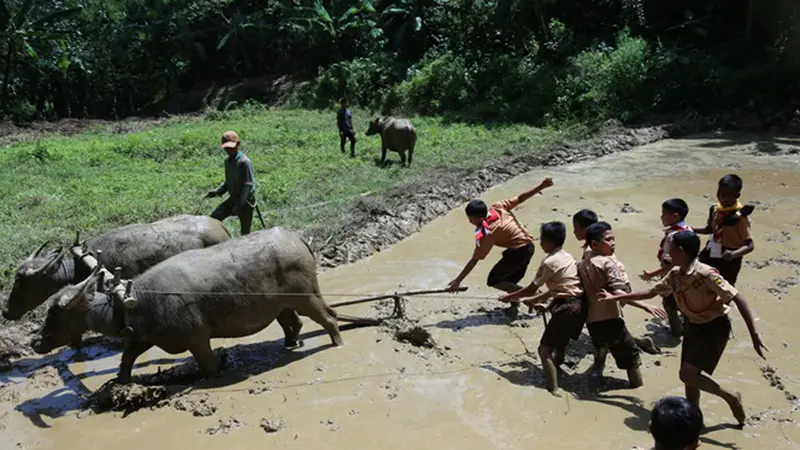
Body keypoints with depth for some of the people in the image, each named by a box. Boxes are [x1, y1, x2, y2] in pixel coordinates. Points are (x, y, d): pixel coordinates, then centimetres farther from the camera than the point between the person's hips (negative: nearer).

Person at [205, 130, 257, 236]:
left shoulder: (244, 162, -19)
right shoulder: (227, 161, 7)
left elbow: (249, 184, -22)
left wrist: (239, 204, -25)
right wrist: (217, 191, 2)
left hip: (246, 201, -8)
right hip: (233, 199, 8)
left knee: (245, 232, -1)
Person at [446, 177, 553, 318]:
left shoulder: (486, 234, -22)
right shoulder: (498, 207, -8)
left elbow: (474, 260, -20)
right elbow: (520, 198, -4)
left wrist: (458, 280, -15)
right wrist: (541, 186, 4)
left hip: (518, 251, -9)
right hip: (528, 246, 9)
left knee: (493, 281, 0)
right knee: (510, 281, 19)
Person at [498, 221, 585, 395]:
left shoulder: (549, 262, -10)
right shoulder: (567, 257, 14)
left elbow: (531, 289, -4)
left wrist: (510, 296, 8)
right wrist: (541, 298, 28)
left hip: (566, 307, -9)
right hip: (580, 305, 9)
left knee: (545, 350, -7)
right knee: (560, 343, 28)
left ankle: (554, 390, -16)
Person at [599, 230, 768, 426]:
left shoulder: (706, 274, -27)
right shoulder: (675, 275, -3)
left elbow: (738, 299, -26)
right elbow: (651, 292, 11)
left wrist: (754, 334, -29)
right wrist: (616, 298, 11)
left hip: (714, 327, -8)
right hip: (693, 326, 8)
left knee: (687, 374, -18)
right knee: (689, 376, 9)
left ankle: (730, 397, 5)